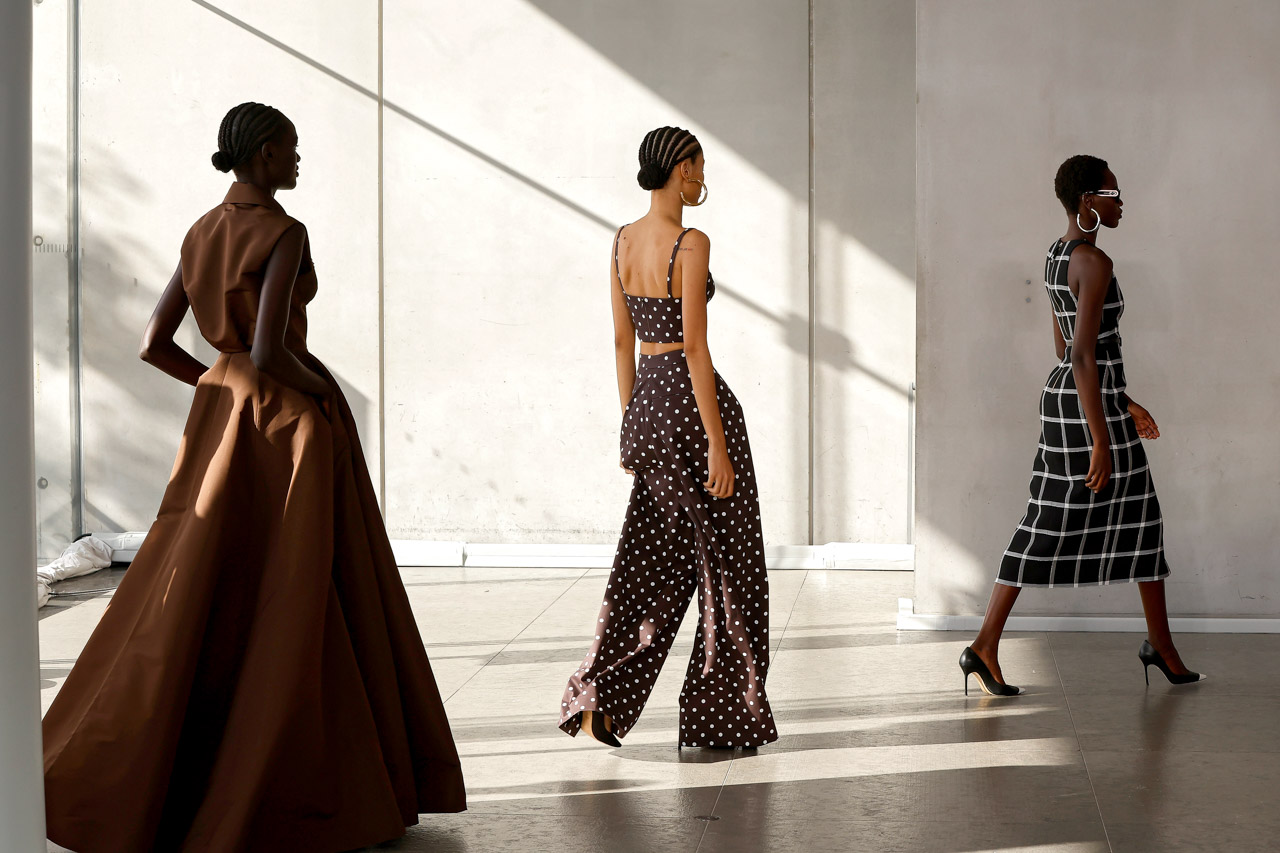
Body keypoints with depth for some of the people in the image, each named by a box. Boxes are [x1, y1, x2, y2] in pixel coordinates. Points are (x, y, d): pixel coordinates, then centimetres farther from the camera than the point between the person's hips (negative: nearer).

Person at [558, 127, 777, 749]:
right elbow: (695, 348, -18)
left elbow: (623, 341, 12)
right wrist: (718, 445, -16)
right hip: (693, 401, -8)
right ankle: (718, 716, 12)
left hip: (646, 402, 8)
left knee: (652, 561, 13)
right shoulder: (691, 244, -15)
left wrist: (631, 427, 19)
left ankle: (598, 697, 5)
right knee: (724, 560, 4)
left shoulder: (622, 241, 8)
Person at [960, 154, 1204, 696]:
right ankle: (1160, 645, 21)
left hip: (1064, 399, 9)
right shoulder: (1095, 263, -17)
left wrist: (1122, 403, 25)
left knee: (1046, 526, 7)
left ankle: (985, 646, 3)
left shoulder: (1057, 257, 13)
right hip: (1092, 407, -9)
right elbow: (1083, 354, -22)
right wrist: (1101, 439, -22)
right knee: (1139, 518, 7)